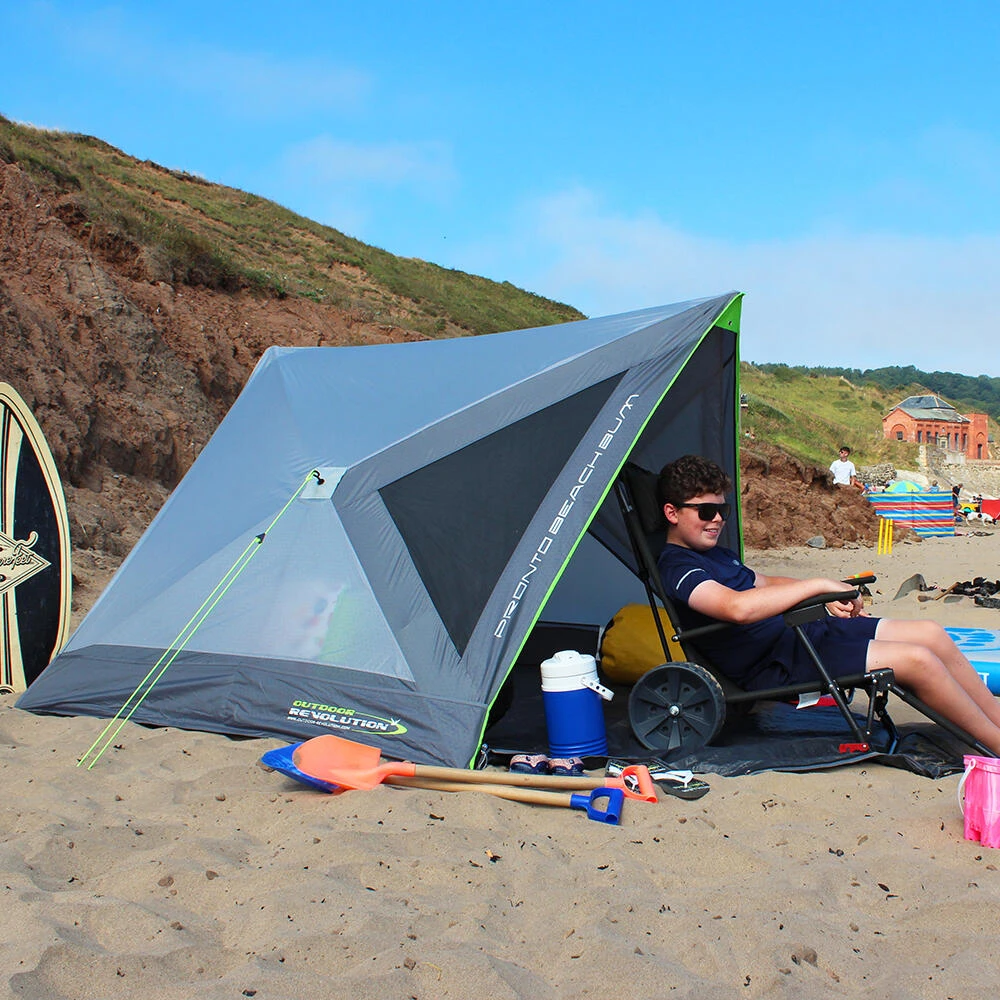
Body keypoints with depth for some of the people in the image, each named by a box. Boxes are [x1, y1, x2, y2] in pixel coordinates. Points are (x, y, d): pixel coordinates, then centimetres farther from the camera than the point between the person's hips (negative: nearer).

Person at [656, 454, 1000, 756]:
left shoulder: (717, 553, 17)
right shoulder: (675, 567, -15)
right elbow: (737, 607, -32)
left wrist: (827, 600, 14)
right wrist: (818, 585, -26)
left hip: (797, 631, 10)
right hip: (776, 666, -10)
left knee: (931, 634, 4)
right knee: (918, 661, -18)